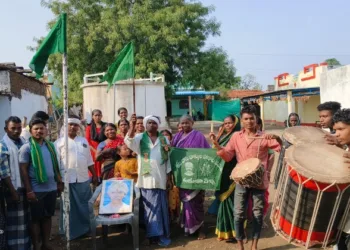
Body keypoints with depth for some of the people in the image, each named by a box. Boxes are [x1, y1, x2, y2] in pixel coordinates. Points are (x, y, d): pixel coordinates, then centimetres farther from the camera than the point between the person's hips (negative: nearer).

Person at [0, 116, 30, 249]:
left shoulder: (24, 142, 7)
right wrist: (13, 191, -13)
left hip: (26, 187, 6)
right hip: (14, 189, -6)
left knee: (26, 218, 13)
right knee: (15, 220, 2)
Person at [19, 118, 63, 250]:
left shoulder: (50, 145, 8)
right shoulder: (26, 147, -7)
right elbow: (23, 170, -10)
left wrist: (60, 182, 11)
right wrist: (29, 190, -14)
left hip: (51, 188, 5)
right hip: (36, 190, -5)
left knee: (48, 216, 13)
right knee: (36, 218, 6)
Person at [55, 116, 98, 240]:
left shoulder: (84, 141, 12)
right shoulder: (59, 142, -1)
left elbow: (89, 161, 15)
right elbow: (56, 163, -3)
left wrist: (94, 175, 13)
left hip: (83, 179, 4)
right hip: (67, 180, -3)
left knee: (85, 205, 11)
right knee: (68, 207, 7)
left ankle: (86, 228, 27)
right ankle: (69, 233, 20)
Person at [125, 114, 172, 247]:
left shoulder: (164, 140, 8)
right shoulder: (140, 138, 2)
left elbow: (168, 160, 8)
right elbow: (128, 141, -20)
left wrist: (169, 178, 3)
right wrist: (132, 125, -35)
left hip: (160, 179, 1)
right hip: (146, 179, -1)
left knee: (160, 207, 5)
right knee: (149, 207, 5)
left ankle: (161, 235, 15)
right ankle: (151, 234, 16)